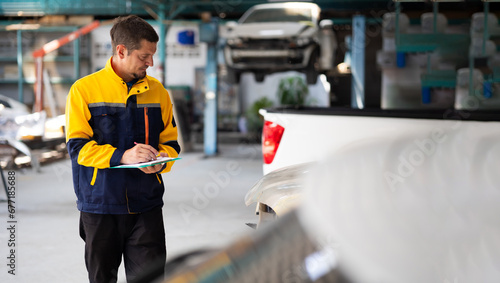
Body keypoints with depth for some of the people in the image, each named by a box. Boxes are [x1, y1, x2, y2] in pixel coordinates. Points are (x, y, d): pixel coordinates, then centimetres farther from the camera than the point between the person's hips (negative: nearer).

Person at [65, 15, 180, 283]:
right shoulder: (84, 89, -3)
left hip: (146, 205, 2)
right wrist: (121, 156, -23)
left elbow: (170, 142, 12)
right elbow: (77, 146, -9)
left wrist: (161, 161, -11)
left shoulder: (157, 91, 8)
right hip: (99, 205, -2)